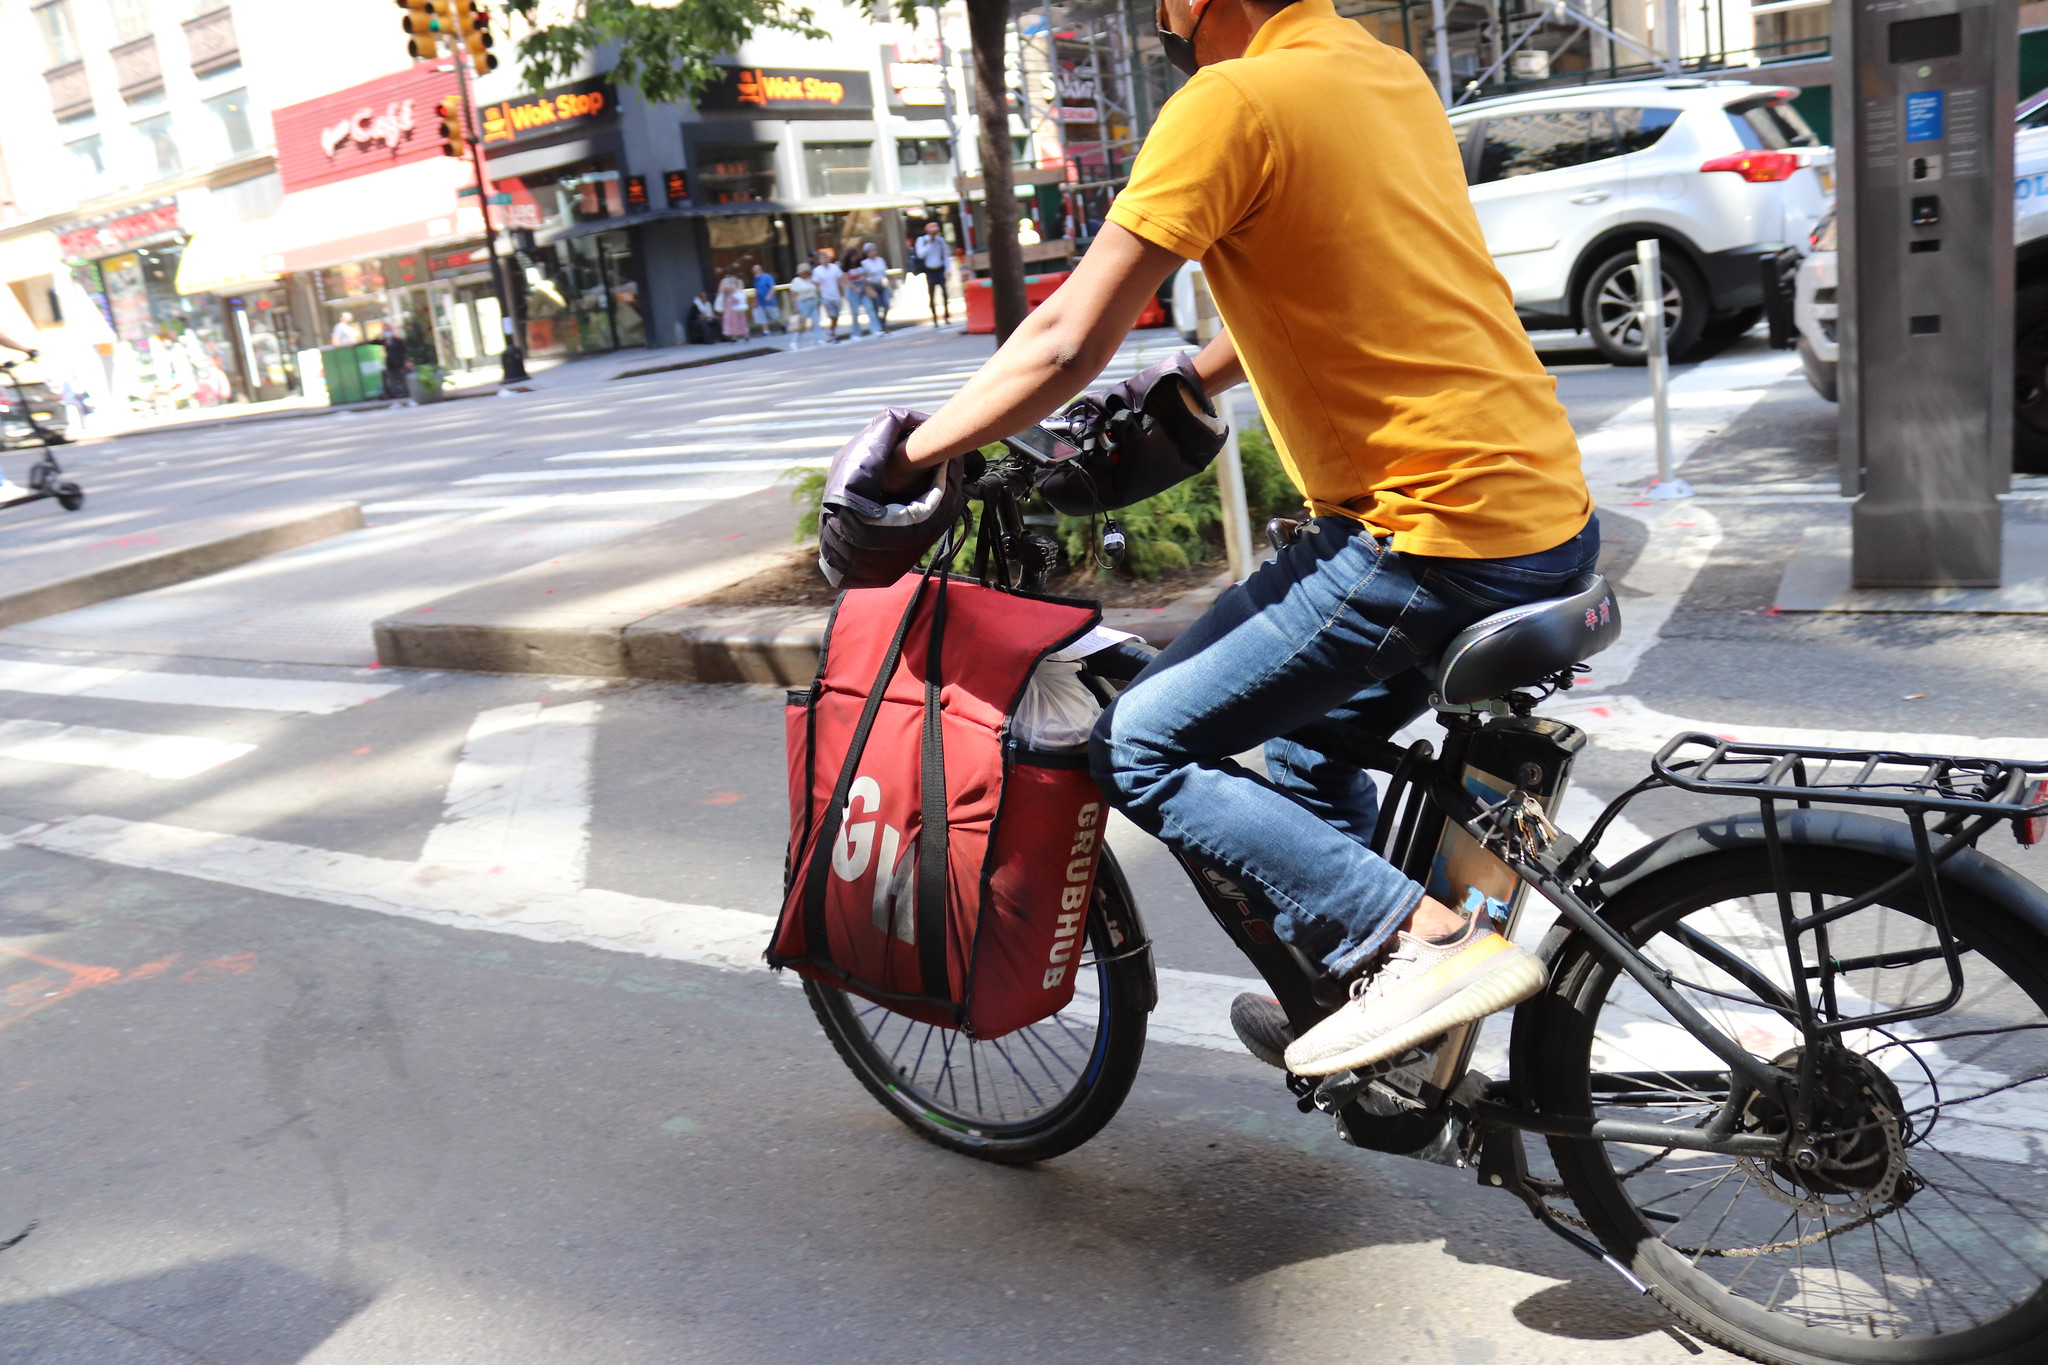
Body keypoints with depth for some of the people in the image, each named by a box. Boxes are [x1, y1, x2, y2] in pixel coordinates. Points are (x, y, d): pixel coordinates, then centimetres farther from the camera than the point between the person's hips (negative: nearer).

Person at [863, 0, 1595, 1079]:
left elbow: (1066, 343, -13)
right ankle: (1349, 989, 32)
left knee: (1140, 750, -1)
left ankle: (1424, 937, -8)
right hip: (1549, 511, 10)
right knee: (1304, 735, 27)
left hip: (1433, 534, -9)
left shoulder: (1233, 102, -11)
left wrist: (909, 455, 0)